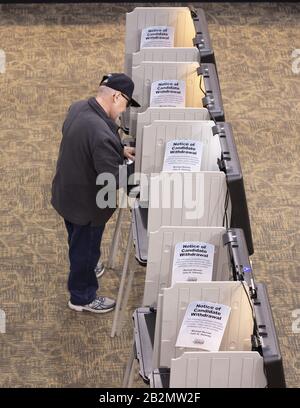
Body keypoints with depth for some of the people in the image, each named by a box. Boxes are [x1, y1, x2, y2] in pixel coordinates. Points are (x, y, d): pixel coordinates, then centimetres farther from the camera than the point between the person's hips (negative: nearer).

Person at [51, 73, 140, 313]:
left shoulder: (78, 108, -10)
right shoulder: (102, 133, -39)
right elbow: (113, 181, -33)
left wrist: (120, 150, 2)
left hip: (67, 193, 8)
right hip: (86, 204, -8)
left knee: (79, 244, 33)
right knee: (85, 247, 17)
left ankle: (89, 266, 60)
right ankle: (83, 298, 39)